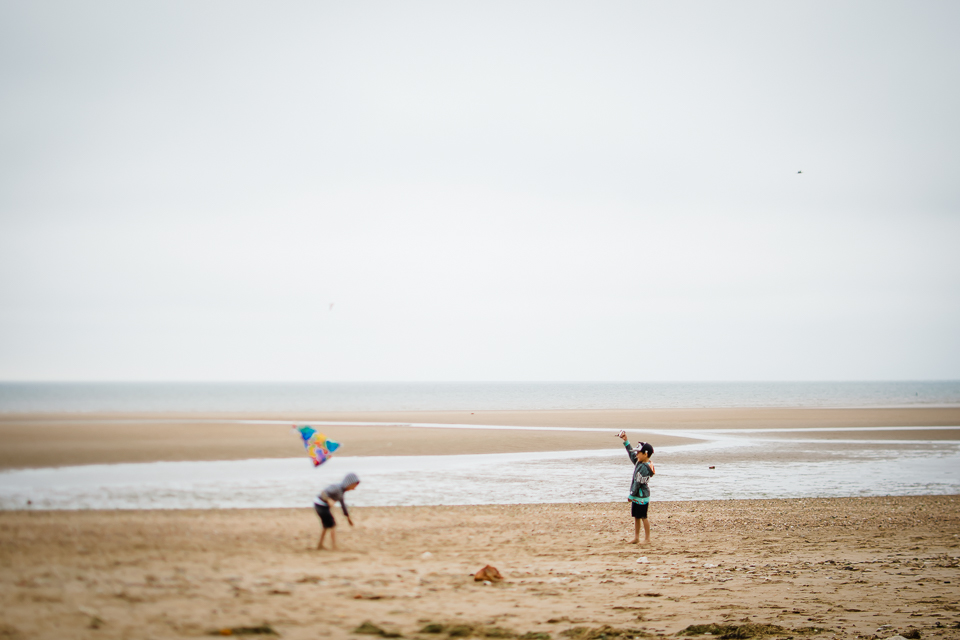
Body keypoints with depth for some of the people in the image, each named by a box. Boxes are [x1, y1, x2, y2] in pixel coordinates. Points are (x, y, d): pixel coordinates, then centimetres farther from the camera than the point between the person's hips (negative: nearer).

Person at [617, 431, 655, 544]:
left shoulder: (645, 468, -21)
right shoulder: (639, 462, 7)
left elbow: (638, 483, -21)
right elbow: (631, 453, 22)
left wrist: (631, 495, -17)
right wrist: (626, 441, 19)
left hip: (642, 497, -9)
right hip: (636, 496, 9)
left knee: (643, 517, -1)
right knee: (636, 517, 13)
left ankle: (647, 539, 7)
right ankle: (636, 537, 21)